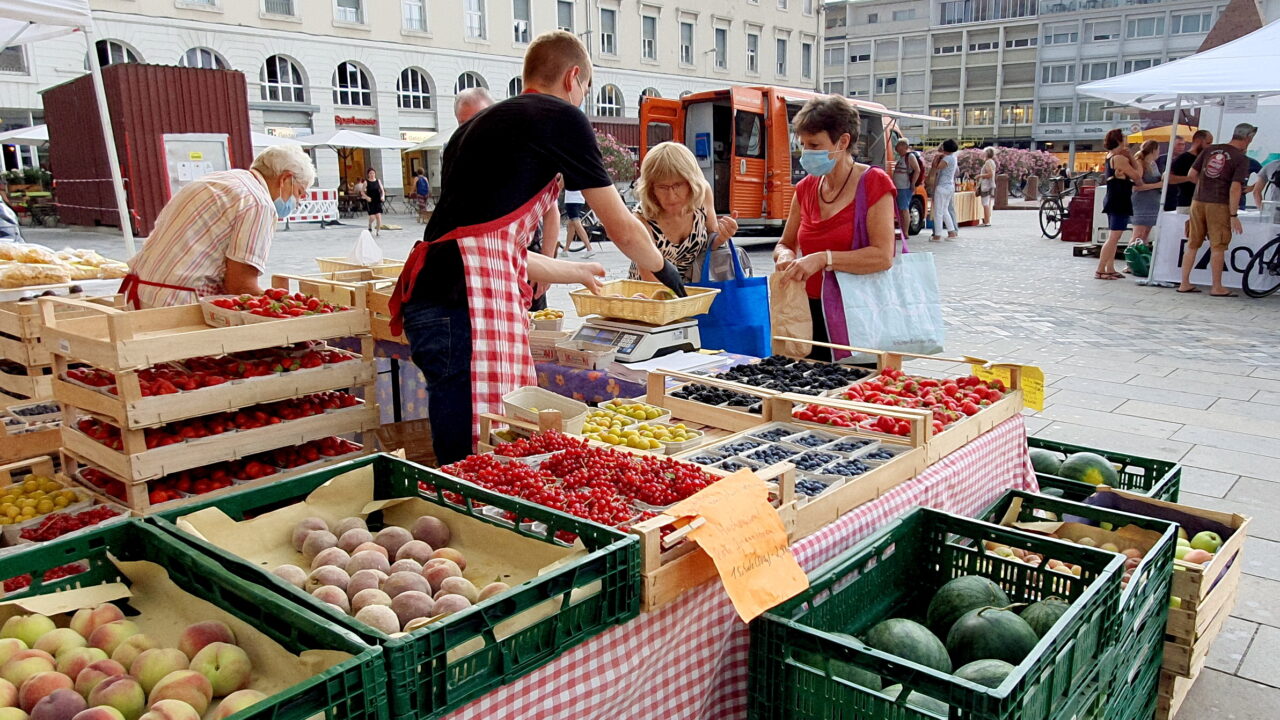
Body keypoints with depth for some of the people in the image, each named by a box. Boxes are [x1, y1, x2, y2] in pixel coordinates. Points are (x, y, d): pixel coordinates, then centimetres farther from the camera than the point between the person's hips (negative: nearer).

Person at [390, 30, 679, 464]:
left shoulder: (482, 123, 27)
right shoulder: (562, 118, 2)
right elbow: (623, 230, 7)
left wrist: (575, 272, 45)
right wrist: (663, 269, 28)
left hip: (433, 296, 9)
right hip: (464, 308, -9)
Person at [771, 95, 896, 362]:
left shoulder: (873, 183, -7)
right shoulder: (805, 189, 10)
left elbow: (884, 256, -17)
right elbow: (785, 244, 18)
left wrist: (823, 259, -24)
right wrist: (785, 256, -5)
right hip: (813, 312, 5)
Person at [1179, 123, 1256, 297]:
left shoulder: (1209, 150, 8)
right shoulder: (1241, 158, -6)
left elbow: (1191, 175, 8)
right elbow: (1235, 188, -13)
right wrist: (1233, 215, -10)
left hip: (1198, 202, 5)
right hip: (1218, 205, -5)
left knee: (1192, 244, 10)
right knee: (1217, 247, 2)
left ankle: (1184, 284, 13)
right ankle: (1217, 287, 8)